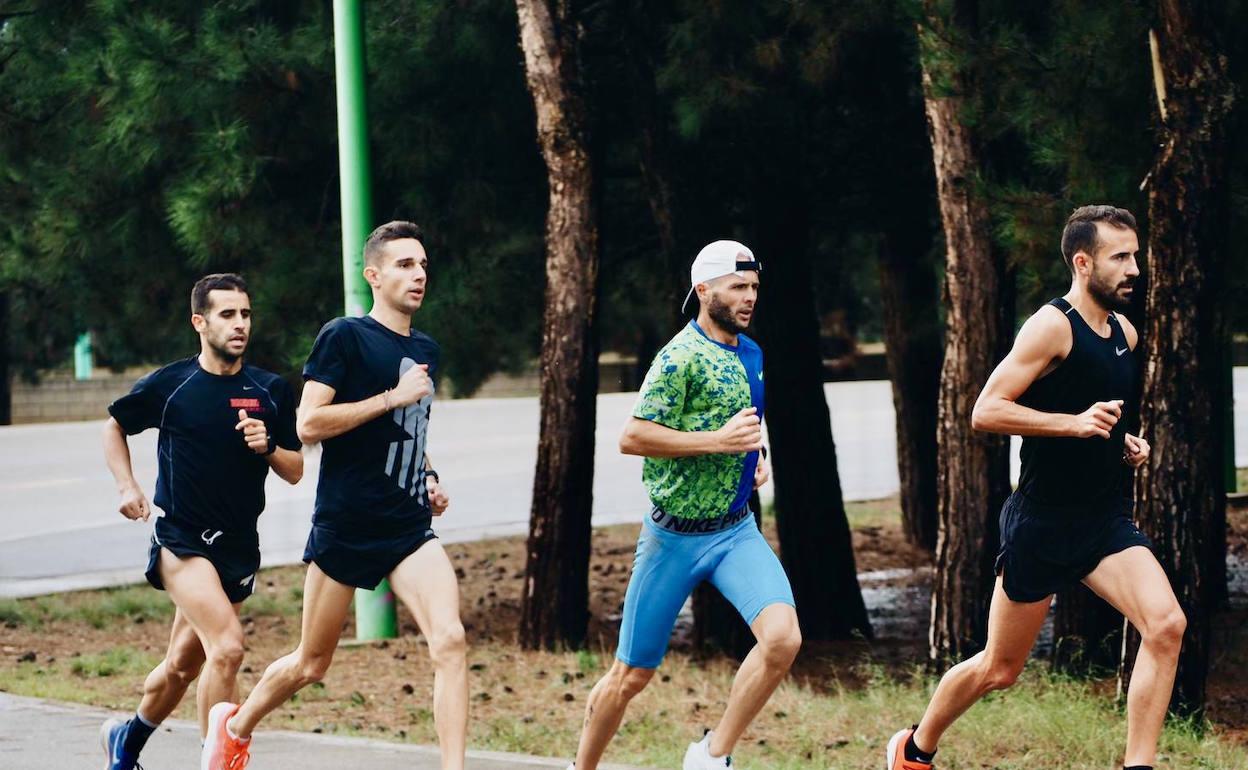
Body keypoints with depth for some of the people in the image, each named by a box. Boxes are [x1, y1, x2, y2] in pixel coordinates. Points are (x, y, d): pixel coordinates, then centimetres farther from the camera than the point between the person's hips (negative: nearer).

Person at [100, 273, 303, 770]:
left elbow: (294, 472, 7)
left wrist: (266, 448, -13)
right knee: (227, 646, -24)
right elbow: (115, 426, 14)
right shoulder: (169, 385, -4)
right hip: (181, 539, -4)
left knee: (184, 664, 17)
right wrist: (127, 487, 3)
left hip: (238, 546, 4)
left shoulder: (272, 391, 2)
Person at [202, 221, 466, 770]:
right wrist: (391, 397, -18)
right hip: (344, 528, -5)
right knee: (311, 664, 10)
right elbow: (308, 424, -17)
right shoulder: (344, 337, -8)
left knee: (450, 640, -18)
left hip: (408, 529, 5)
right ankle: (236, 726, 37)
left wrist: (429, 478, 12)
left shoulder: (424, 350, 14)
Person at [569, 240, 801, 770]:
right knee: (631, 675, 3)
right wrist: (718, 440, -23)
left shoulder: (750, 354, 9)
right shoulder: (682, 357, -15)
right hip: (674, 536, -5)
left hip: (736, 531, 5)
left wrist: (755, 458, 9)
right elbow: (632, 437, -20)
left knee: (782, 637, -19)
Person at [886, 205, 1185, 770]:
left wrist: (1124, 444, 11)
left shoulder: (1124, 333, 11)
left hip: (1107, 520, 6)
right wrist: (1076, 423, -26)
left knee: (1166, 626, -19)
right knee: (998, 669, 7)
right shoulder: (1052, 326, -14)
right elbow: (986, 412, -20)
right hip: (1043, 525, -6)